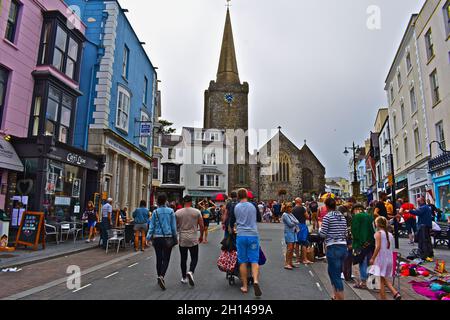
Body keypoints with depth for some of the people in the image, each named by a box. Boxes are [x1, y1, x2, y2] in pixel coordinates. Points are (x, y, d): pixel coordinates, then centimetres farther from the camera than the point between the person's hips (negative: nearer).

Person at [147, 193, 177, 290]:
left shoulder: (155, 212, -1)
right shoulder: (171, 211, -4)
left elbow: (152, 226, -2)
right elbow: (174, 226, -1)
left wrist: (148, 237, 1)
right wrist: (175, 237, 9)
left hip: (157, 238, 2)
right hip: (168, 237, -2)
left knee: (159, 258, 14)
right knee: (166, 259, 3)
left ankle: (160, 278, 23)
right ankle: (161, 276, -16)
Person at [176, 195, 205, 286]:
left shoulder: (178, 213, -3)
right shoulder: (197, 212, -5)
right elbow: (202, 226, -2)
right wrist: (201, 236, 12)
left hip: (182, 239, 2)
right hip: (193, 239, -1)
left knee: (183, 259, 13)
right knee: (194, 258, 9)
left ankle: (184, 277, 22)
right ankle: (190, 272, -15)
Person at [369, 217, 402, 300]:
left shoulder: (378, 233, -9)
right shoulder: (390, 234, 10)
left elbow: (378, 247, -17)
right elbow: (391, 248, 12)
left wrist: (373, 258, -12)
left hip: (381, 258, -7)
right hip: (389, 259, 7)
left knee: (381, 280, 0)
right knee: (385, 279, 19)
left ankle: (383, 298, 2)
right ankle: (396, 293, 5)